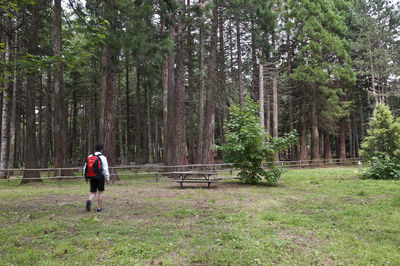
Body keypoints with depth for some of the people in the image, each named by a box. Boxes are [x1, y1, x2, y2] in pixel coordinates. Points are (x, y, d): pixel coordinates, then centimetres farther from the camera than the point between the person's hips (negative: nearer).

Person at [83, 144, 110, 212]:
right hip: (100, 177, -3)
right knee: (100, 192, 8)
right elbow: (105, 169, -11)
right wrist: (107, 179, -5)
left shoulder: (90, 157, 4)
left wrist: (86, 177, 16)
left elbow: (85, 168, 7)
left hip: (92, 177, 4)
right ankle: (99, 208, 10)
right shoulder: (103, 157, -8)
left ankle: (89, 201, -18)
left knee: (93, 192, 12)